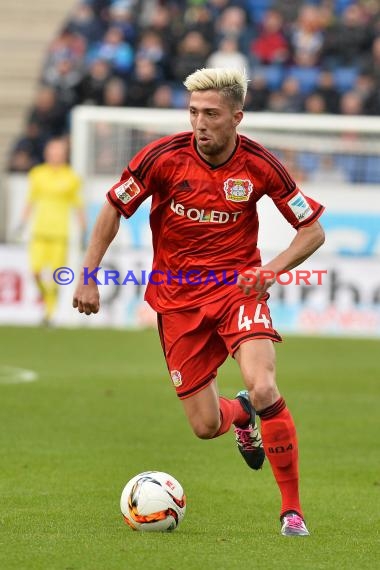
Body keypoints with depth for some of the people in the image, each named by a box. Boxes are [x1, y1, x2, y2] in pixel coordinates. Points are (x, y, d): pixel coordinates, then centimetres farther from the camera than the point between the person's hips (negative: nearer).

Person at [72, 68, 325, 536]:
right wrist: (88, 276, -2)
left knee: (263, 390, -26)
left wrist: (272, 269, -18)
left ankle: (292, 509, -10)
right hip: (178, 299, 1)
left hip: (236, 287, -1)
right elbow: (113, 209, 2)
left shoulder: (259, 165, -11)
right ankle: (242, 414, 40)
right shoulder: (163, 156, -12)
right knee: (205, 426, -1)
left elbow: (313, 230, -2)